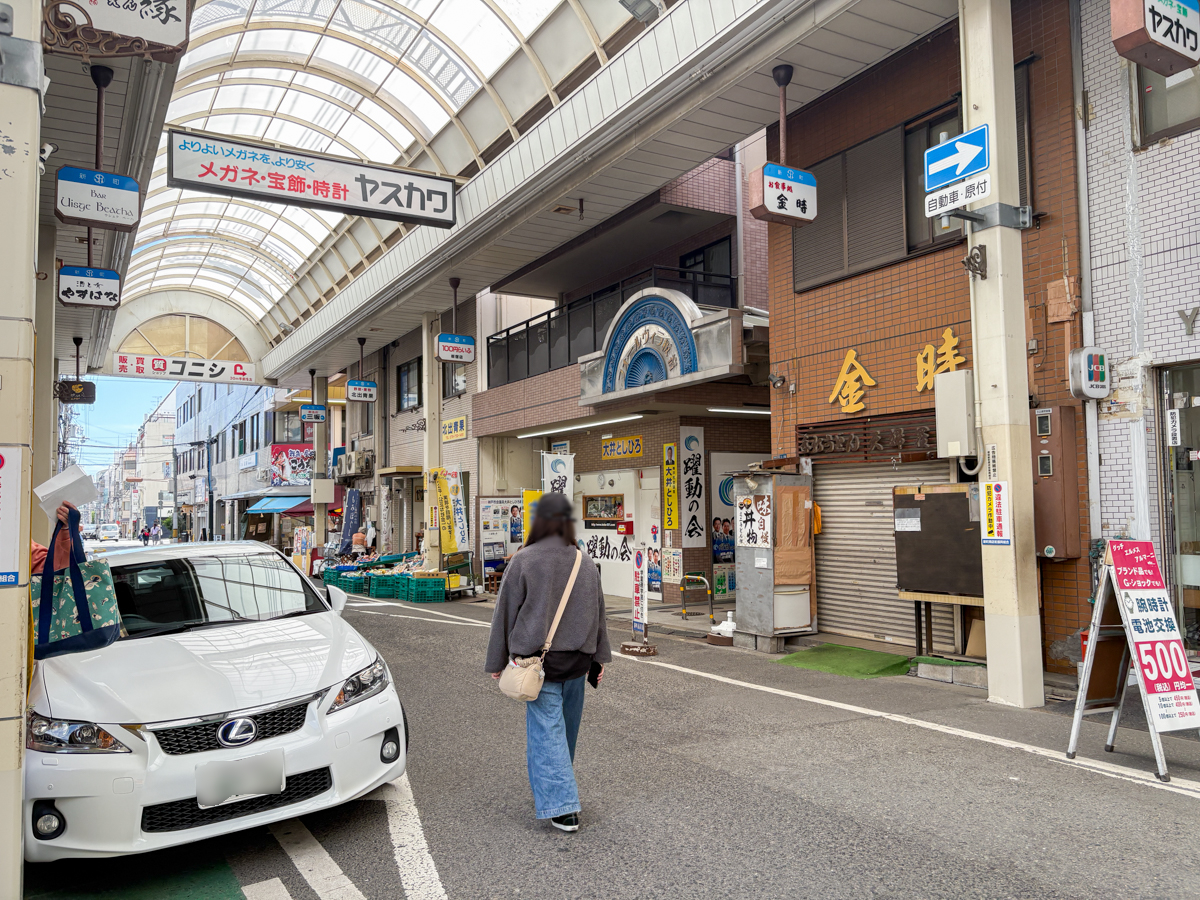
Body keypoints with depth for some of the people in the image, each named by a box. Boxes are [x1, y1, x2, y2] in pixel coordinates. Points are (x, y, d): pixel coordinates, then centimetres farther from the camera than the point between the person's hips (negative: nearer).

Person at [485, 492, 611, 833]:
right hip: (577, 659, 5)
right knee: (567, 727, 18)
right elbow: (598, 612, 10)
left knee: (546, 730, 1)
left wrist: (497, 661, 5)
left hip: (538, 659, -4)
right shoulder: (585, 562, 3)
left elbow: (507, 612, -4)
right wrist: (600, 655, 19)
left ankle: (563, 808, -2)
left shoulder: (523, 560, -10)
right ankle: (555, 791, 36)